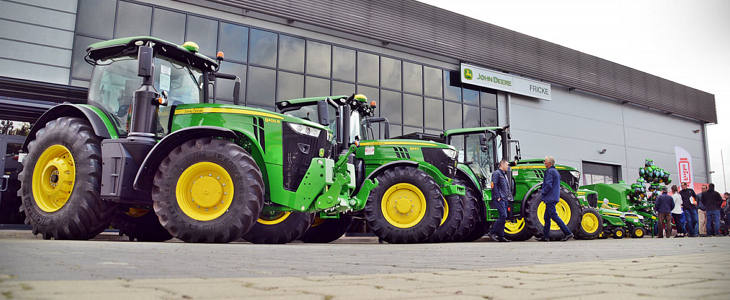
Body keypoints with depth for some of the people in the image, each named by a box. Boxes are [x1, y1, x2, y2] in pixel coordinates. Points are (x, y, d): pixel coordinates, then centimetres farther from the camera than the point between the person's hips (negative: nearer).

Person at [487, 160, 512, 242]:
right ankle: (492, 232, -9)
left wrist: (509, 196, 16)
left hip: (505, 199, 9)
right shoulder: (496, 173, -7)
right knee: (503, 216, -16)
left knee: (503, 217, 8)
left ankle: (501, 236, 12)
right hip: (499, 199, -9)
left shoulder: (505, 174, 22)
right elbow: (494, 185, -17)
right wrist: (498, 197, -19)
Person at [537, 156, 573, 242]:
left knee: (554, 216, -10)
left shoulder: (549, 171, -14)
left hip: (550, 198, -10)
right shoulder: (555, 171, 17)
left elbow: (548, 185, -23)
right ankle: (545, 236, 14)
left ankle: (568, 233, -10)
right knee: (546, 217, 12)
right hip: (554, 197, 10)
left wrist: (543, 193, -8)